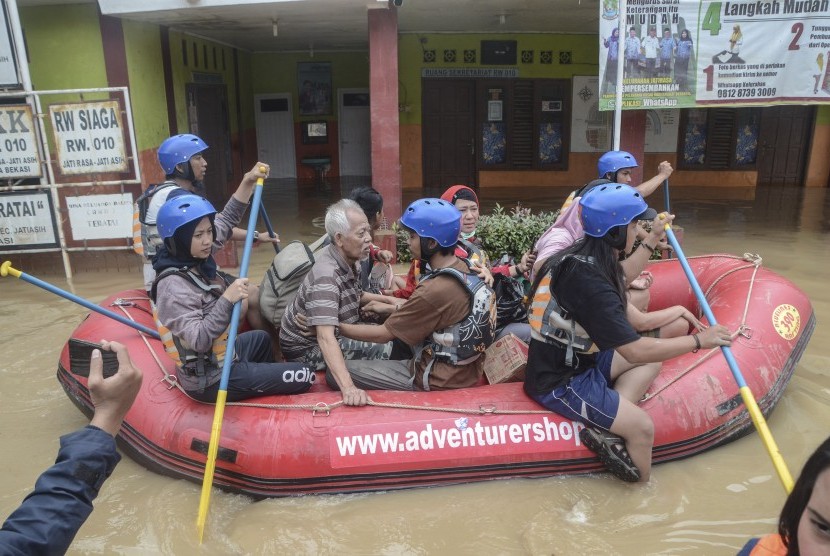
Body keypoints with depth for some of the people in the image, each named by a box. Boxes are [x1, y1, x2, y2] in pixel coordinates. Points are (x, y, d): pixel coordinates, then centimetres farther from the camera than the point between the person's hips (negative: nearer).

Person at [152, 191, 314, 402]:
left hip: (216, 360, 10)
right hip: (209, 380, -9)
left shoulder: (196, 258, -2)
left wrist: (248, 182, 1)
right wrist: (227, 300, -38)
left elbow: (226, 219, 9)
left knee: (260, 338, 37)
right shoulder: (173, 286, -27)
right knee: (305, 377, -5)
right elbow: (199, 341, -34)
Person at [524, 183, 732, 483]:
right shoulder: (588, 280, -29)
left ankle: (609, 426, -3)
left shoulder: (583, 257, 0)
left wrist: (652, 239, 25)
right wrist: (698, 340, -15)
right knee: (643, 426, -17)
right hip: (560, 384, -10)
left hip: (576, 357, 10)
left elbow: (622, 279, 25)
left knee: (653, 358, 13)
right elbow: (634, 351, -27)